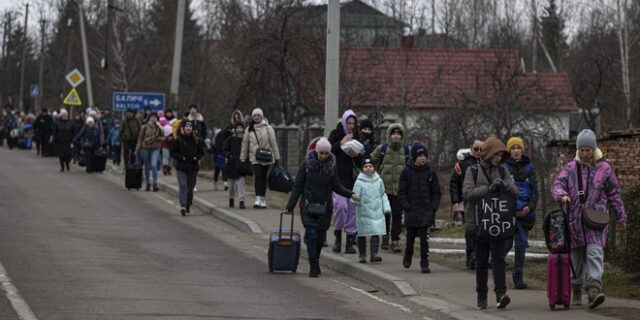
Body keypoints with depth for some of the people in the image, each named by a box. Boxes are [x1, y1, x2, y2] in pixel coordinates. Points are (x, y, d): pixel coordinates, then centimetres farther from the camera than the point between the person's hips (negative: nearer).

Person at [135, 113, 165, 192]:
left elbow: (163, 137, 10)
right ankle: (148, 184, 21)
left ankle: (155, 184, -11)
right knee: (147, 167, 9)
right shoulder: (144, 127, -1)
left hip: (155, 149, -1)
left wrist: (158, 138, -11)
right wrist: (137, 149, 0)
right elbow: (140, 139, 2)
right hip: (145, 148, 1)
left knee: (154, 165, -17)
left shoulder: (159, 128, 1)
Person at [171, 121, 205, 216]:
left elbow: (202, 152, 12)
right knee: (182, 186, -14)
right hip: (181, 167, -2)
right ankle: (182, 205, -21)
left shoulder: (197, 140, 5)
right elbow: (173, 153, 1)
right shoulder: (178, 140, 0)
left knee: (191, 187, 9)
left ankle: (188, 206, 23)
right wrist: (181, 157, -13)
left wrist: (196, 157, -7)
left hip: (193, 167, 2)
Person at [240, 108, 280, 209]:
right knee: (258, 176, -15)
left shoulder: (268, 128, 0)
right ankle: (258, 198, -19)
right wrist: (243, 158, 9)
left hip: (266, 157, 0)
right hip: (255, 157, 0)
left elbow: (273, 143, 2)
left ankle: (262, 198, 16)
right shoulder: (249, 129, 6)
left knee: (264, 177, 5)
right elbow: (245, 144, 11)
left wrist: (277, 157, 0)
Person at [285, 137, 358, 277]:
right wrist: (290, 206, -3)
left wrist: (350, 194, -5)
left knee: (321, 236, 6)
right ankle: (313, 266, -11)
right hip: (308, 205, -3)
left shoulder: (331, 166, 3)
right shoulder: (307, 164, -5)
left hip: (325, 206, 3)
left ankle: (315, 262, 24)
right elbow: (298, 186, -2)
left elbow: (336, 186, 10)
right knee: (311, 234, -13)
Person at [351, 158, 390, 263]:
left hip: (377, 211, 2)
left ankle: (374, 254, -10)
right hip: (363, 212, -2)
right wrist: (355, 200, -30)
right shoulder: (359, 182, -5)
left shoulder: (379, 181, 5)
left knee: (376, 233, -8)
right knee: (362, 234, 6)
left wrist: (386, 207, 8)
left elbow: (383, 195, 16)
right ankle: (362, 254, 17)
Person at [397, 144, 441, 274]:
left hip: (426, 211, 0)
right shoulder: (406, 172, 0)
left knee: (424, 238, -6)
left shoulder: (430, 172, 4)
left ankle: (424, 263, -1)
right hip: (411, 211, 0)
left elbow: (436, 193, 8)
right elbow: (401, 193, 1)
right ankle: (407, 256, 37)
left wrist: (433, 208, -3)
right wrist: (406, 207, -9)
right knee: (410, 236, 10)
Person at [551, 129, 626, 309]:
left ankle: (594, 288, -29)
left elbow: (614, 194, 8)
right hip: (575, 220, 2)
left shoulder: (604, 169, 4)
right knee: (577, 256, 10)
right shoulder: (571, 168, 9)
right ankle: (576, 290, 24)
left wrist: (621, 218, 10)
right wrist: (562, 194, -25)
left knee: (595, 253, -18)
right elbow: (557, 184, 0)